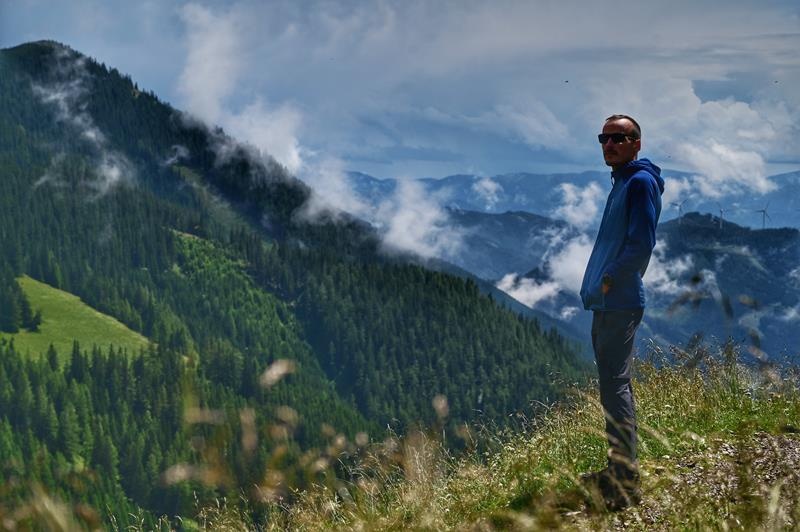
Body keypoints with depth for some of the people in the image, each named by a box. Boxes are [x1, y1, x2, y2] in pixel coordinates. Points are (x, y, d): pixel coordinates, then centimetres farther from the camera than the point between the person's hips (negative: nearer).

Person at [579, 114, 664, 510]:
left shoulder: (641, 182, -11)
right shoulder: (621, 183, 19)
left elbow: (641, 244, -19)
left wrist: (609, 282, -14)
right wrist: (597, 286, 14)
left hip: (619, 305, -10)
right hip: (605, 305, 10)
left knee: (615, 388, -10)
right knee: (612, 386, 14)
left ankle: (626, 485, -9)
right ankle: (618, 471, 23)